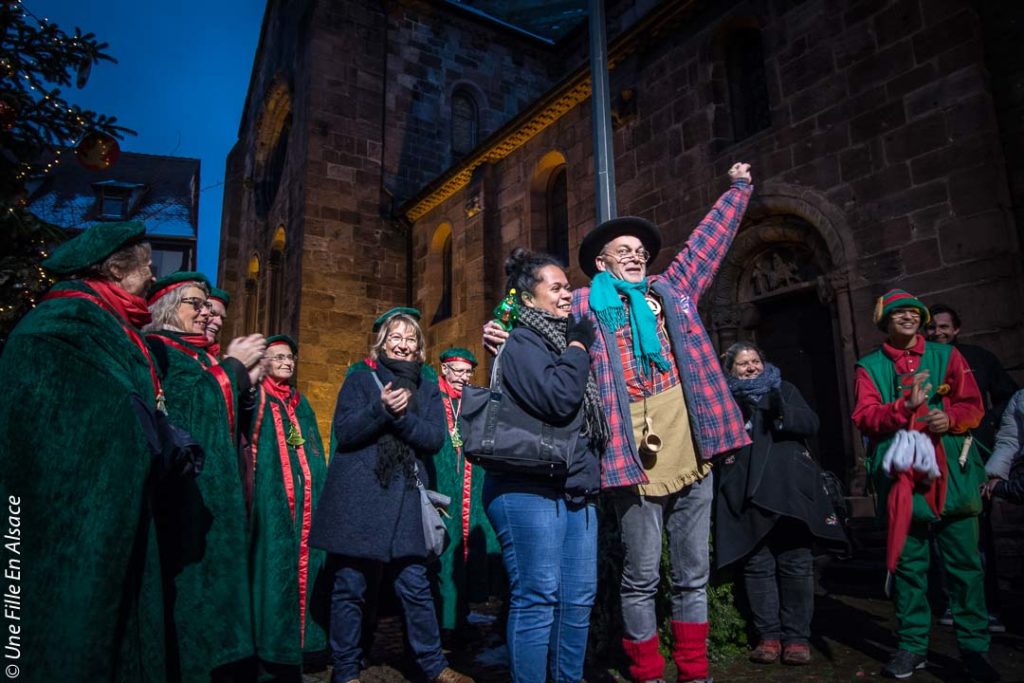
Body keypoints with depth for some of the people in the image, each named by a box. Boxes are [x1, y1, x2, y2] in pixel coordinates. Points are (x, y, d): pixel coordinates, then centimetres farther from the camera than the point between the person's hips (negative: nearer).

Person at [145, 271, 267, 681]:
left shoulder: (203, 356, 20)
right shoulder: (154, 348, -4)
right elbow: (179, 402, -19)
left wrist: (247, 380, 2)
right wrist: (232, 366, -9)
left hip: (214, 483, 8)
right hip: (181, 483, -8)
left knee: (213, 572, 11)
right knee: (186, 577, -6)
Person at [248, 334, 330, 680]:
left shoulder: (301, 402, 19)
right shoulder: (256, 398, 0)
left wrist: (319, 491, 13)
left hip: (304, 500, 6)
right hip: (270, 499, -6)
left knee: (303, 564, 8)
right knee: (274, 565, -4)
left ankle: (295, 642, 20)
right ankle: (272, 651, 7)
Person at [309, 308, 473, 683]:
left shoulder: (427, 387, 13)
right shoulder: (360, 377, 6)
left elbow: (435, 438, -1)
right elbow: (344, 431, -6)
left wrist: (401, 415, -15)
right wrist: (381, 408, -20)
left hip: (405, 498, 2)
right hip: (357, 495, -2)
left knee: (415, 586, 5)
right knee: (350, 587, 5)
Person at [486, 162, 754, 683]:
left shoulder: (672, 290, 19)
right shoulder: (585, 305, 7)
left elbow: (708, 240, 29)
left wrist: (738, 188, 39)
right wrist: (507, 342, -15)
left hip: (690, 453, 5)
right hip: (635, 456, -4)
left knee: (693, 575, 13)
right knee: (642, 578, 4)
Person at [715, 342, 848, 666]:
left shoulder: (784, 389, 17)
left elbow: (811, 423, 3)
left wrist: (782, 413, -15)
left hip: (789, 490, 1)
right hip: (748, 495, -1)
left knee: (796, 563, 0)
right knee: (758, 565, 0)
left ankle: (797, 636, 9)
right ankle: (768, 635, 8)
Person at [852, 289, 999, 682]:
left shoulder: (946, 355, 12)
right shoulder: (870, 367, 8)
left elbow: (973, 405, 7)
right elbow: (864, 418, -3)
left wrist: (952, 418, -14)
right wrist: (905, 406, -19)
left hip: (952, 474, 1)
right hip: (900, 475, 0)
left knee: (965, 562, 2)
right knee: (908, 563, 6)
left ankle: (974, 648, 15)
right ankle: (913, 646, 17)